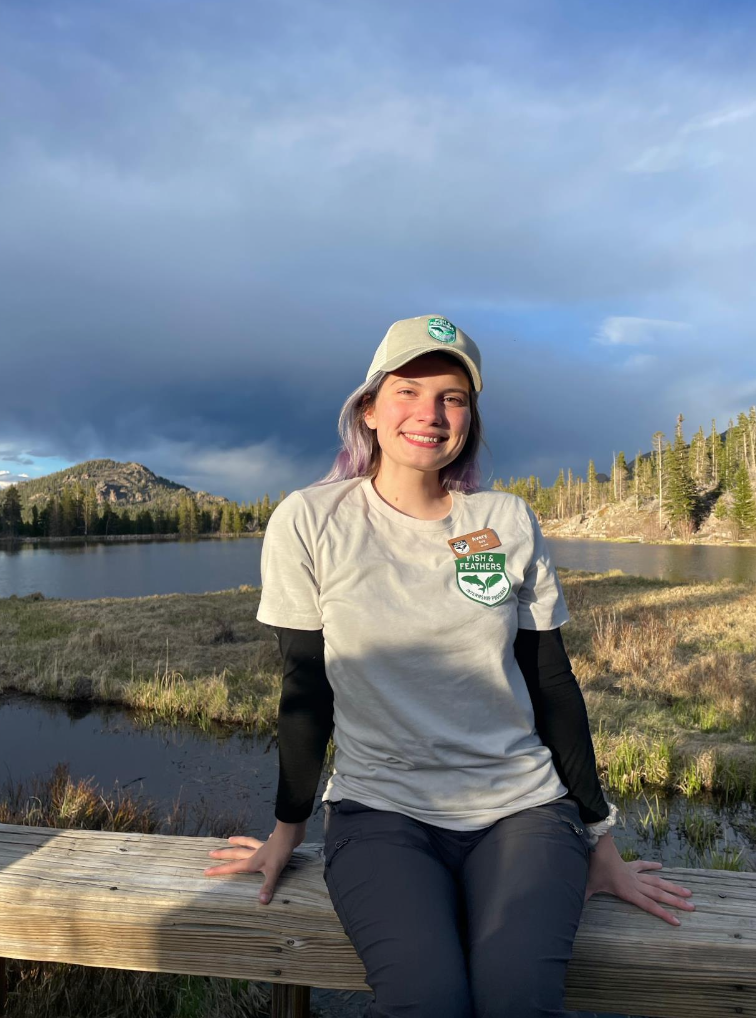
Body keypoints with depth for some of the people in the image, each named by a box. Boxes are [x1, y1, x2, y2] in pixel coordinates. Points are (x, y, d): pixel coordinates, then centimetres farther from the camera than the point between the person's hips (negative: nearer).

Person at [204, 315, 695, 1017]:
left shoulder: (508, 523, 1)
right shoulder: (310, 522, -6)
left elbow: (553, 685, 5)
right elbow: (306, 689, 1)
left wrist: (602, 844, 8)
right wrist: (287, 829, 7)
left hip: (522, 808, 2)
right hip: (380, 809, -1)